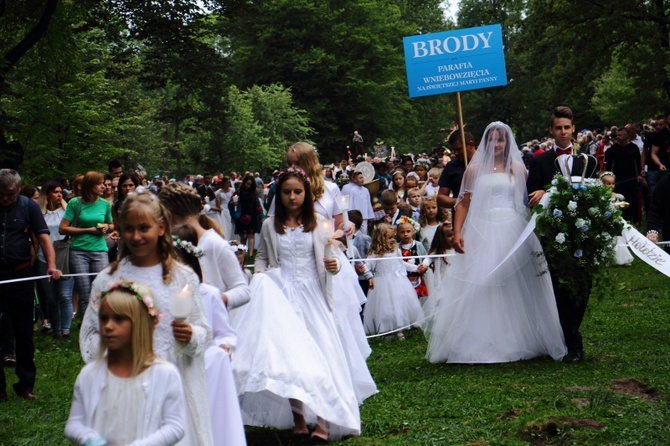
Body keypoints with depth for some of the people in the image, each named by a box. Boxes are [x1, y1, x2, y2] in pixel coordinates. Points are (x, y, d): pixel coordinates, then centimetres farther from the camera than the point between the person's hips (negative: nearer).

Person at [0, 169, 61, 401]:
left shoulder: (29, 206, 0)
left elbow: (44, 238, -7)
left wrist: (52, 266, -22)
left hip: (20, 277, 0)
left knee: (24, 334, 8)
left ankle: (25, 385, 18)